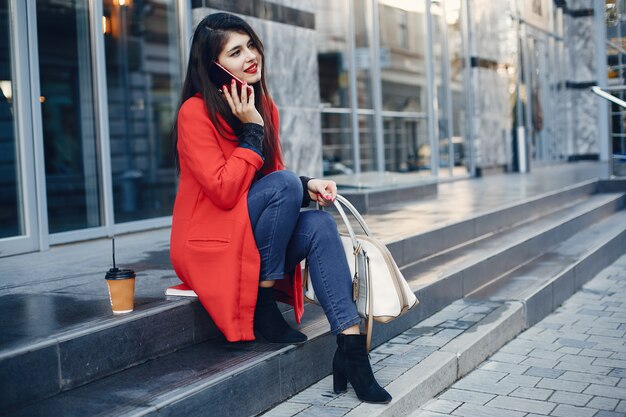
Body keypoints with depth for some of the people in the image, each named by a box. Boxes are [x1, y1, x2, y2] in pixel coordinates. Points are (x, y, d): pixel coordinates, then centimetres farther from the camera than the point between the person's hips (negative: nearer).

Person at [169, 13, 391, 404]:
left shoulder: (264, 107, 8)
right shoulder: (195, 112, -14)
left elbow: (277, 183, 14)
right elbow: (224, 191, -22)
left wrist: (307, 186, -7)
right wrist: (251, 129, -18)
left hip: (253, 242, 7)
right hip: (209, 244, -7)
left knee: (320, 224, -20)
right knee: (284, 182, -27)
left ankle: (351, 346, -26)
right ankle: (264, 308, -19)